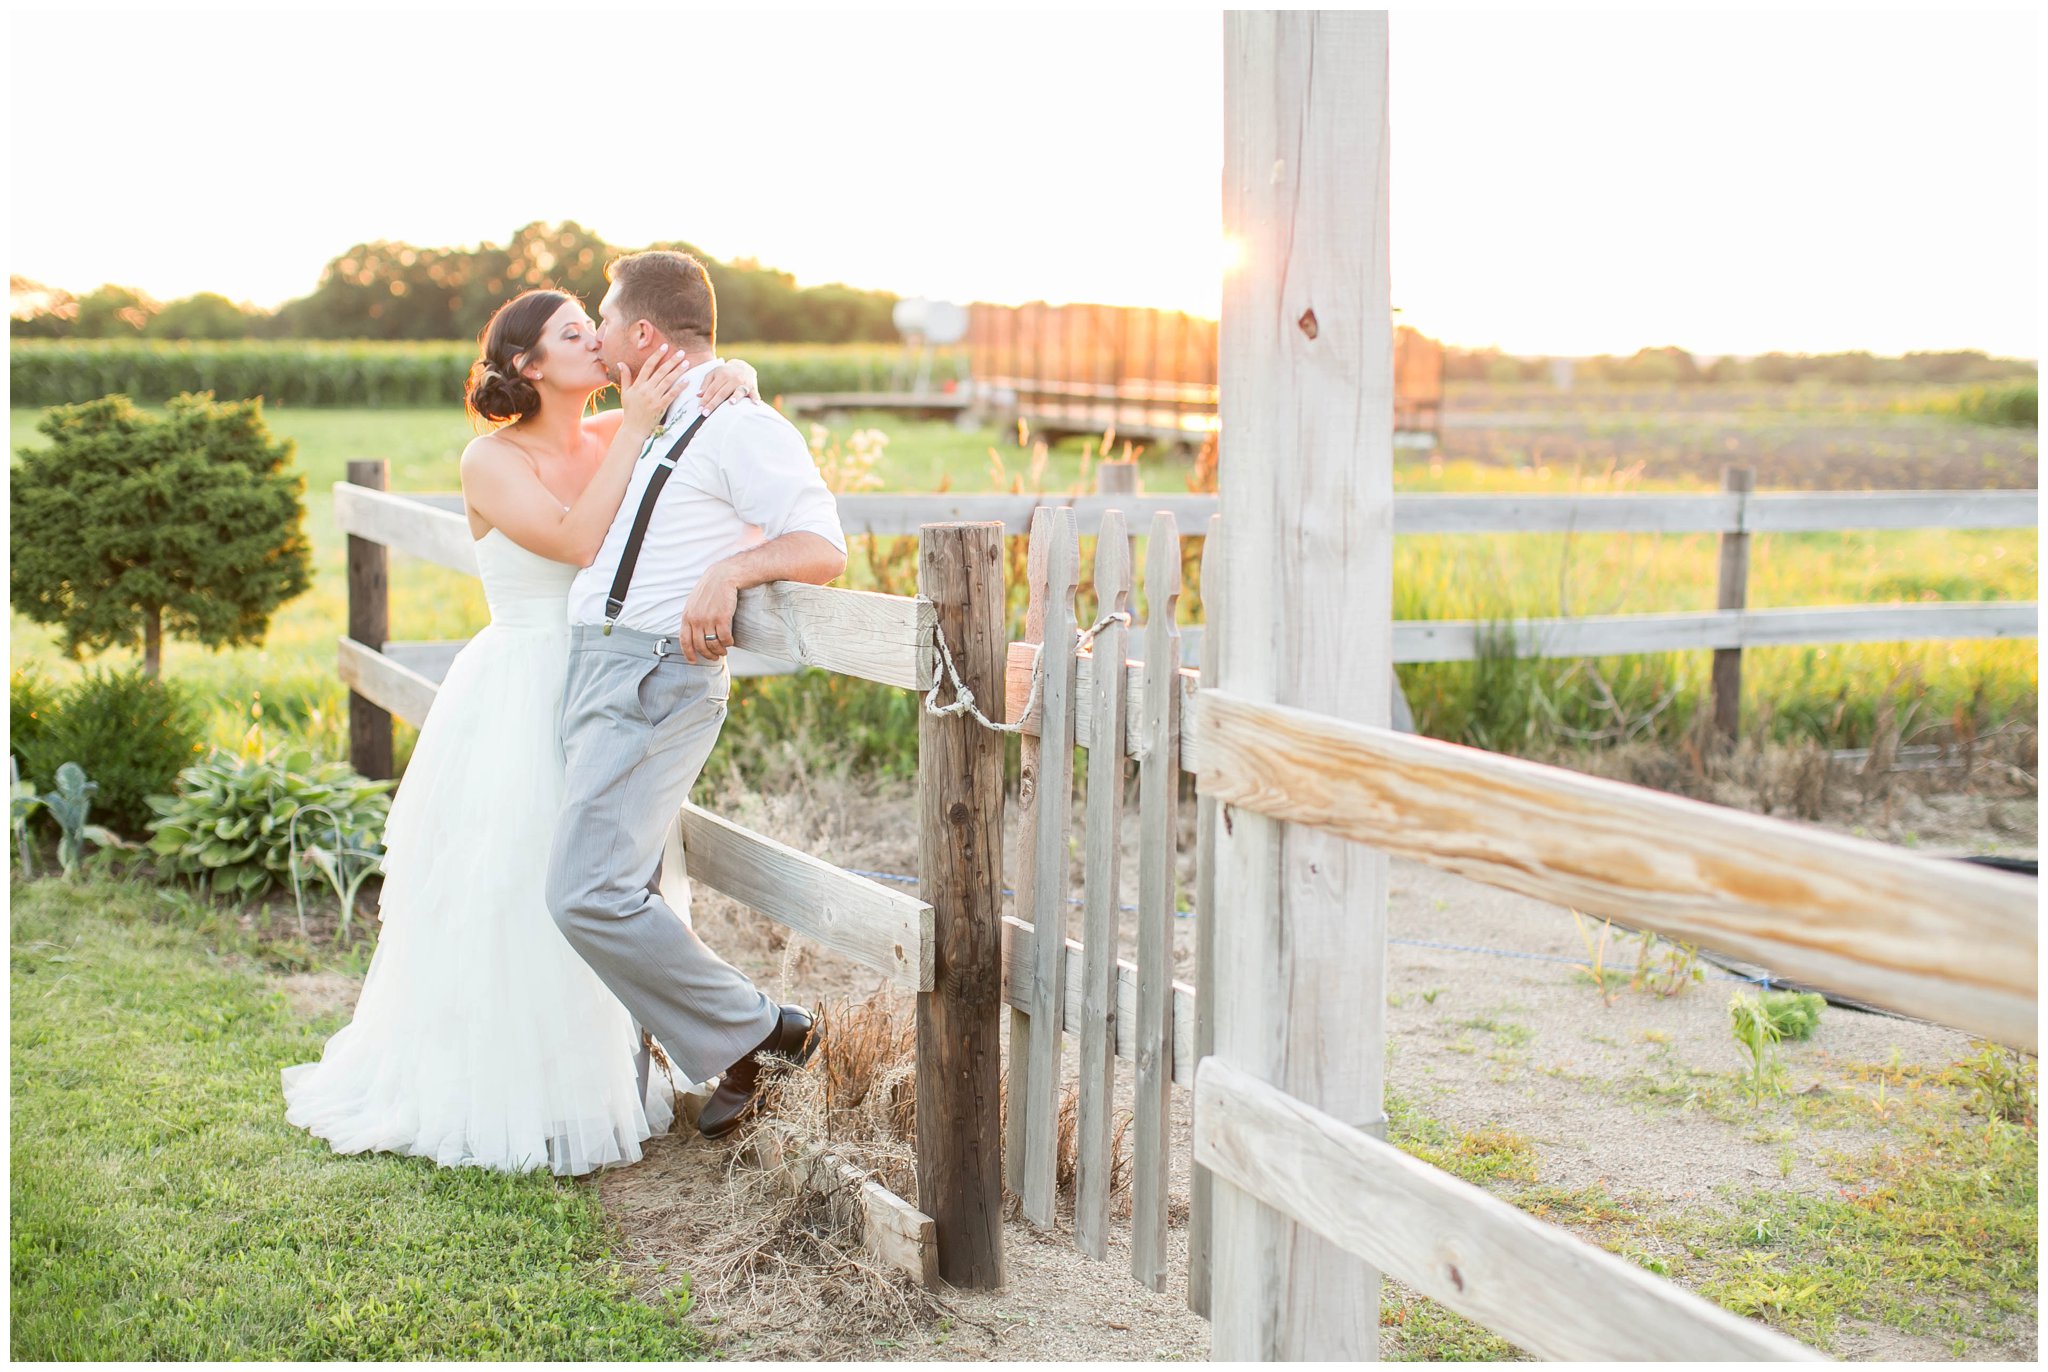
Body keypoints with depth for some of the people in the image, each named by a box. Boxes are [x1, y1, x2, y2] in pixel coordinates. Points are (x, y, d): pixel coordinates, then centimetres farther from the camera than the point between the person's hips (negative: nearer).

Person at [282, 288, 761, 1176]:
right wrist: (634, 429, -22)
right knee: (496, 905, 0)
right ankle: (480, 1097, 15)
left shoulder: (613, 438, 5)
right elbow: (580, 541, -23)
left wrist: (734, 378, -17)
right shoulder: (491, 462, -10)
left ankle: (570, 1090, 23)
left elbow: (709, 387, 7)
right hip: (514, 698, -5)